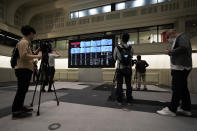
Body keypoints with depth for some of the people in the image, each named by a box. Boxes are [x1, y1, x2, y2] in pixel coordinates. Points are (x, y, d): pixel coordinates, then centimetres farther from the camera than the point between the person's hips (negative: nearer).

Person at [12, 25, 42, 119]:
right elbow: (24, 56, -22)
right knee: (21, 90, -8)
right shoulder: (23, 42, -9)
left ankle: (20, 107, 24)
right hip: (23, 69, -10)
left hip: (26, 69, 10)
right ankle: (16, 112, -1)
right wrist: (36, 56, -13)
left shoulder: (26, 42, 21)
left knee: (23, 90, 14)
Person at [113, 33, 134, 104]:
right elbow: (131, 57, 12)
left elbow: (115, 58, 5)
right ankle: (129, 100, 16)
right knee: (128, 84, 9)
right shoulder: (131, 48, -1)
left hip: (120, 69, -2)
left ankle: (120, 100, 10)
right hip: (128, 69, 2)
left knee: (119, 85, 5)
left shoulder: (117, 48, -8)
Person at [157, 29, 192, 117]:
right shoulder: (177, 40, 23)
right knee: (183, 88, 13)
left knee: (176, 89, -8)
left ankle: (171, 110, -2)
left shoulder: (182, 37, -5)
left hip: (181, 67, -10)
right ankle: (186, 108, 22)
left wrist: (170, 52, -13)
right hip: (181, 67, 10)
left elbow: (184, 48, -22)